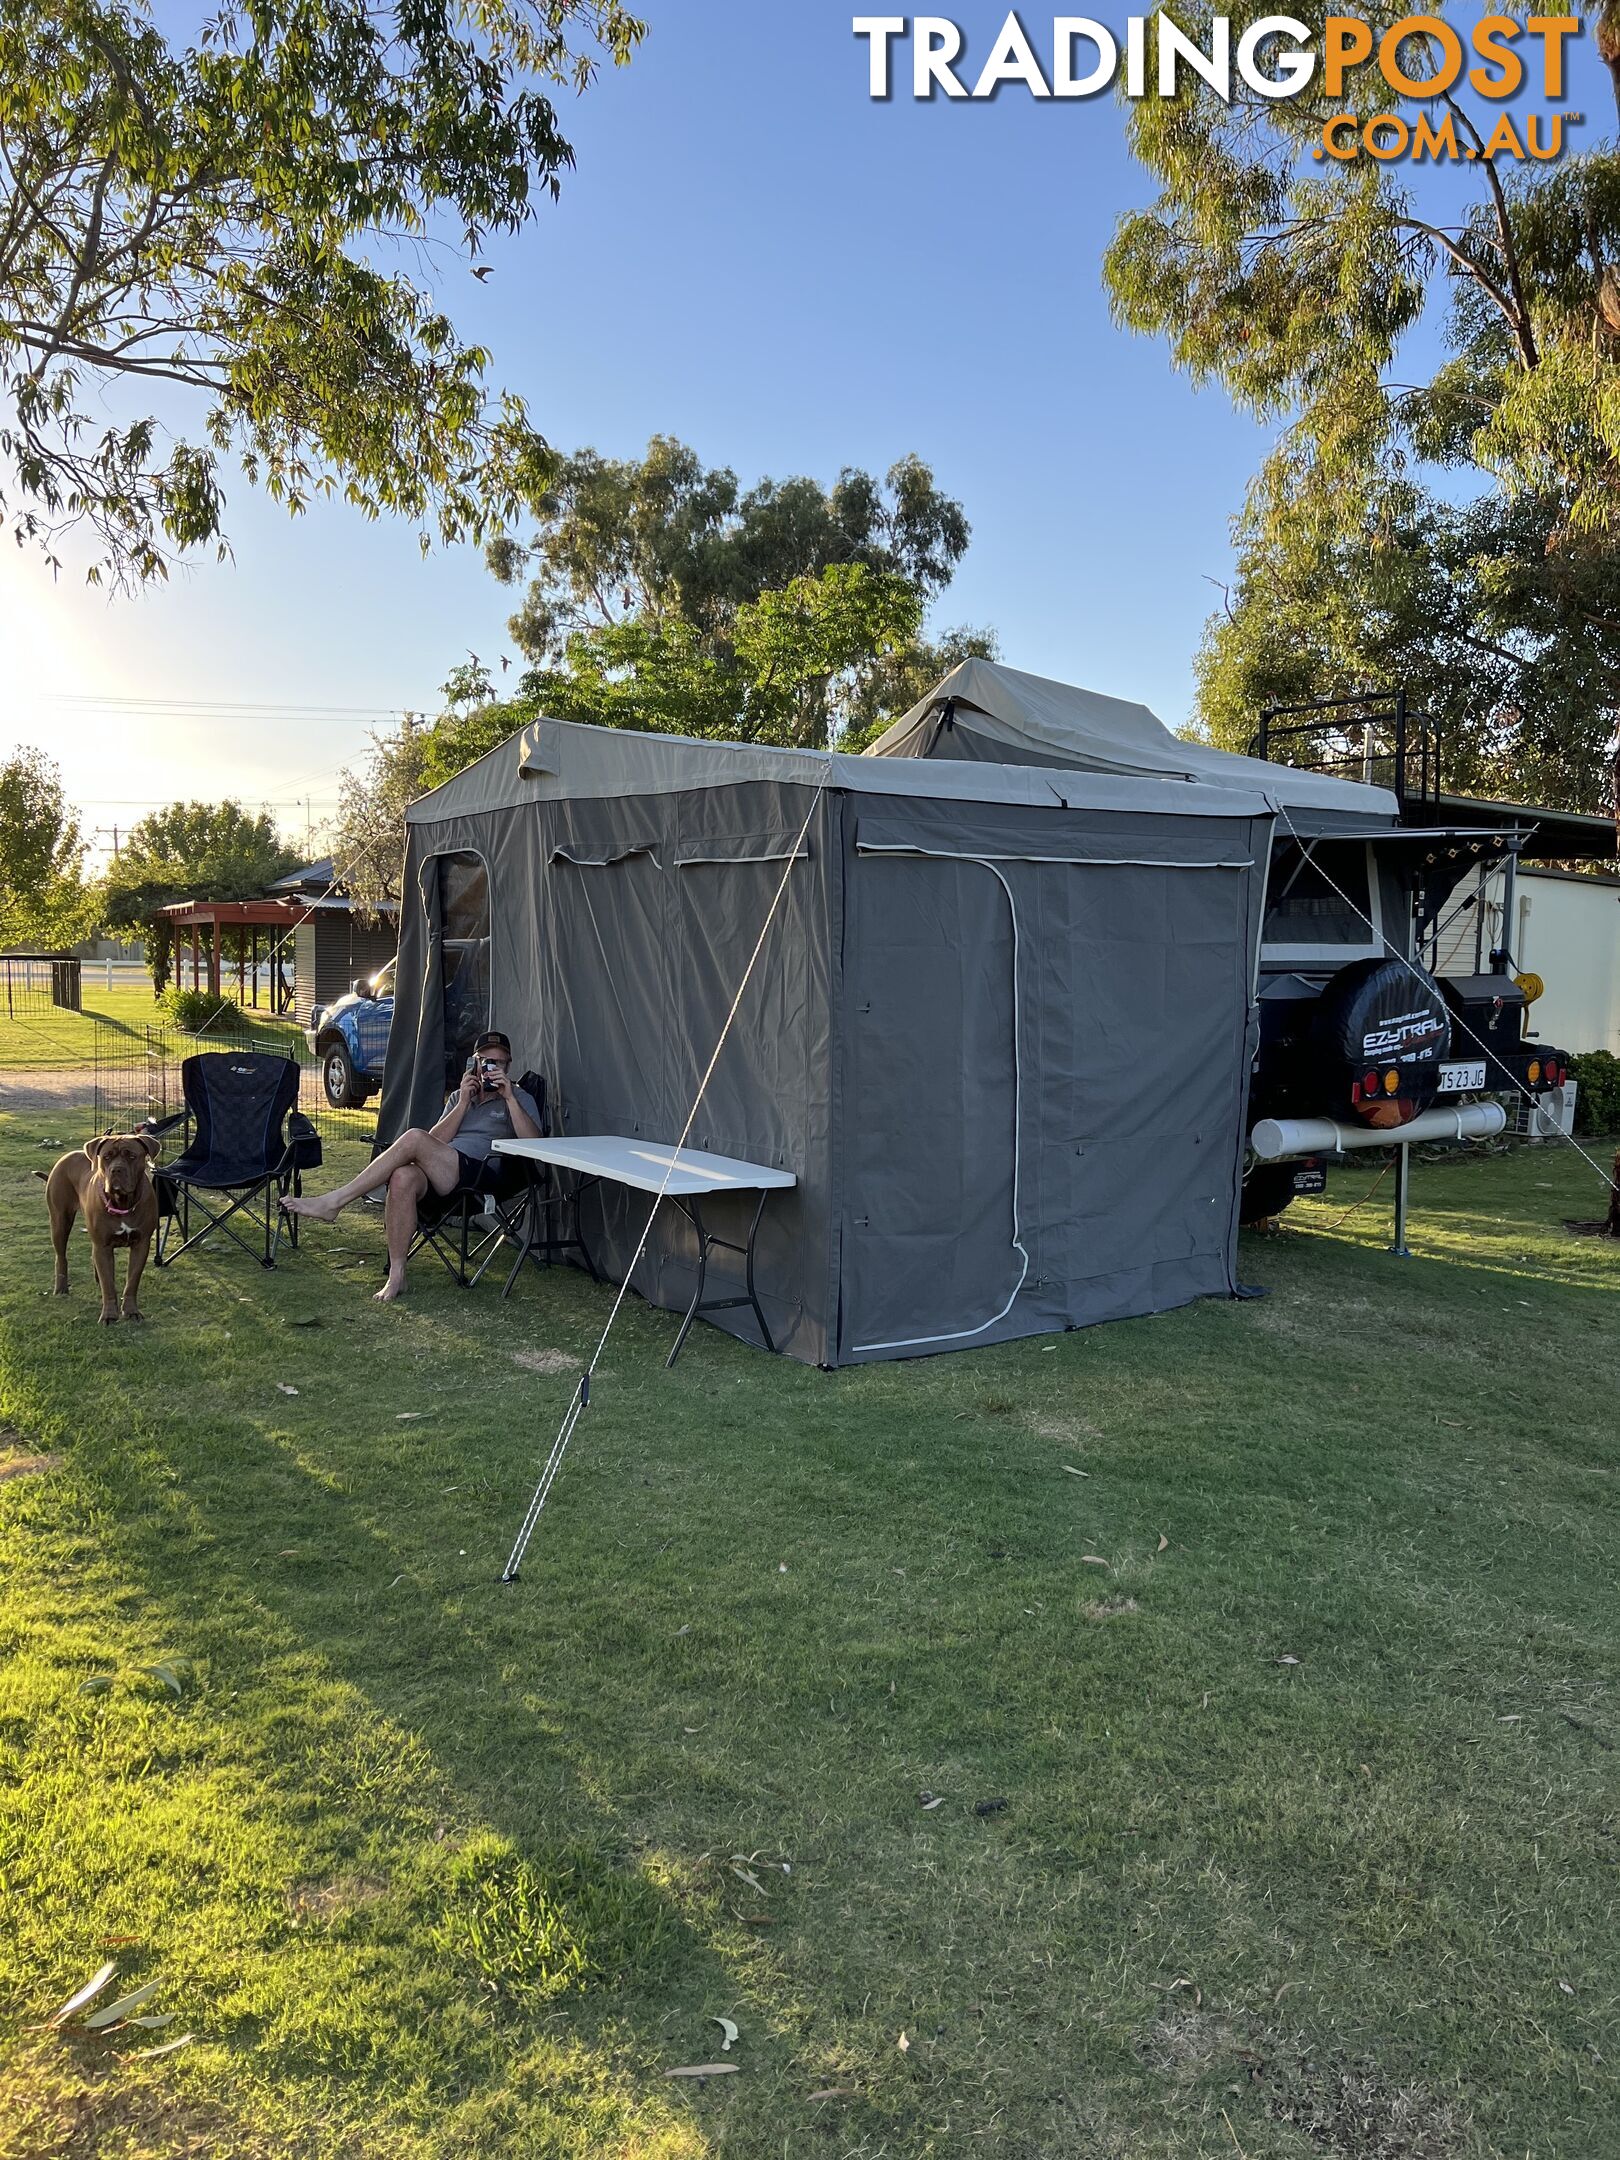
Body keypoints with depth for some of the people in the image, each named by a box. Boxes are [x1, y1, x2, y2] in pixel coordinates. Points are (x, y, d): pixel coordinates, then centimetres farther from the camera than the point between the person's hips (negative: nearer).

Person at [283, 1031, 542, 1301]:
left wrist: (509, 1097, -7)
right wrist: (463, 1103, 4)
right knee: (402, 1178, -34)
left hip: (482, 1172, -4)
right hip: (439, 1173, 4)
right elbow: (436, 1142, 14)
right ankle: (396, 1273, -28)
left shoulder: (520, 1098, 16)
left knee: (414, 1138, -30)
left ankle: (334, 1201, -26)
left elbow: (533, 1144, -2)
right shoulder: (459, 1096, 29)